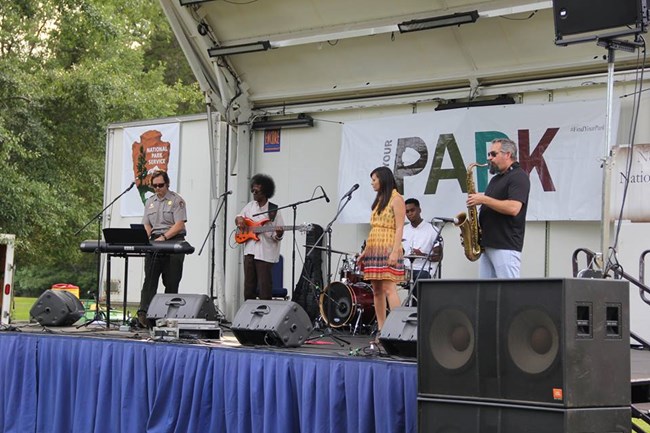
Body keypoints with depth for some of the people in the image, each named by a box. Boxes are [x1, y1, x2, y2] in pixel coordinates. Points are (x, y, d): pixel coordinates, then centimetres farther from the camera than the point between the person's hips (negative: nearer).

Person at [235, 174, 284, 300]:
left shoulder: (273, 211, -4)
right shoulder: (250, 206, 10)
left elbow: (277, 237, -2)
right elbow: (238, 218, 26)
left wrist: (278, 233, -25)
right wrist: (239, 220, 3)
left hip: (265, 253, -5)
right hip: (249, 251, 5)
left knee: (265, 289, -7)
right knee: (249, 287, 10)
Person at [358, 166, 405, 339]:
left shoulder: (396, 199, -3)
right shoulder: (378, 200, 21)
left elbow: (399, 228, -10)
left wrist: (395, 251, -20)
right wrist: (365, 250, 18)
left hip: (388, 249, -9)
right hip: (374, 249, 9)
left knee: (388, 288, -16)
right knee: (377, 291, 5)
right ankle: (381, 331, 6)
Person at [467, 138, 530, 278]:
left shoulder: (518, 176, -8)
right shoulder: (496, 179, 21)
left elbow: (513, 208, -21)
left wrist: (483, 199, -15)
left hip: (506, 247, -9)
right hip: (487, 245, 9)